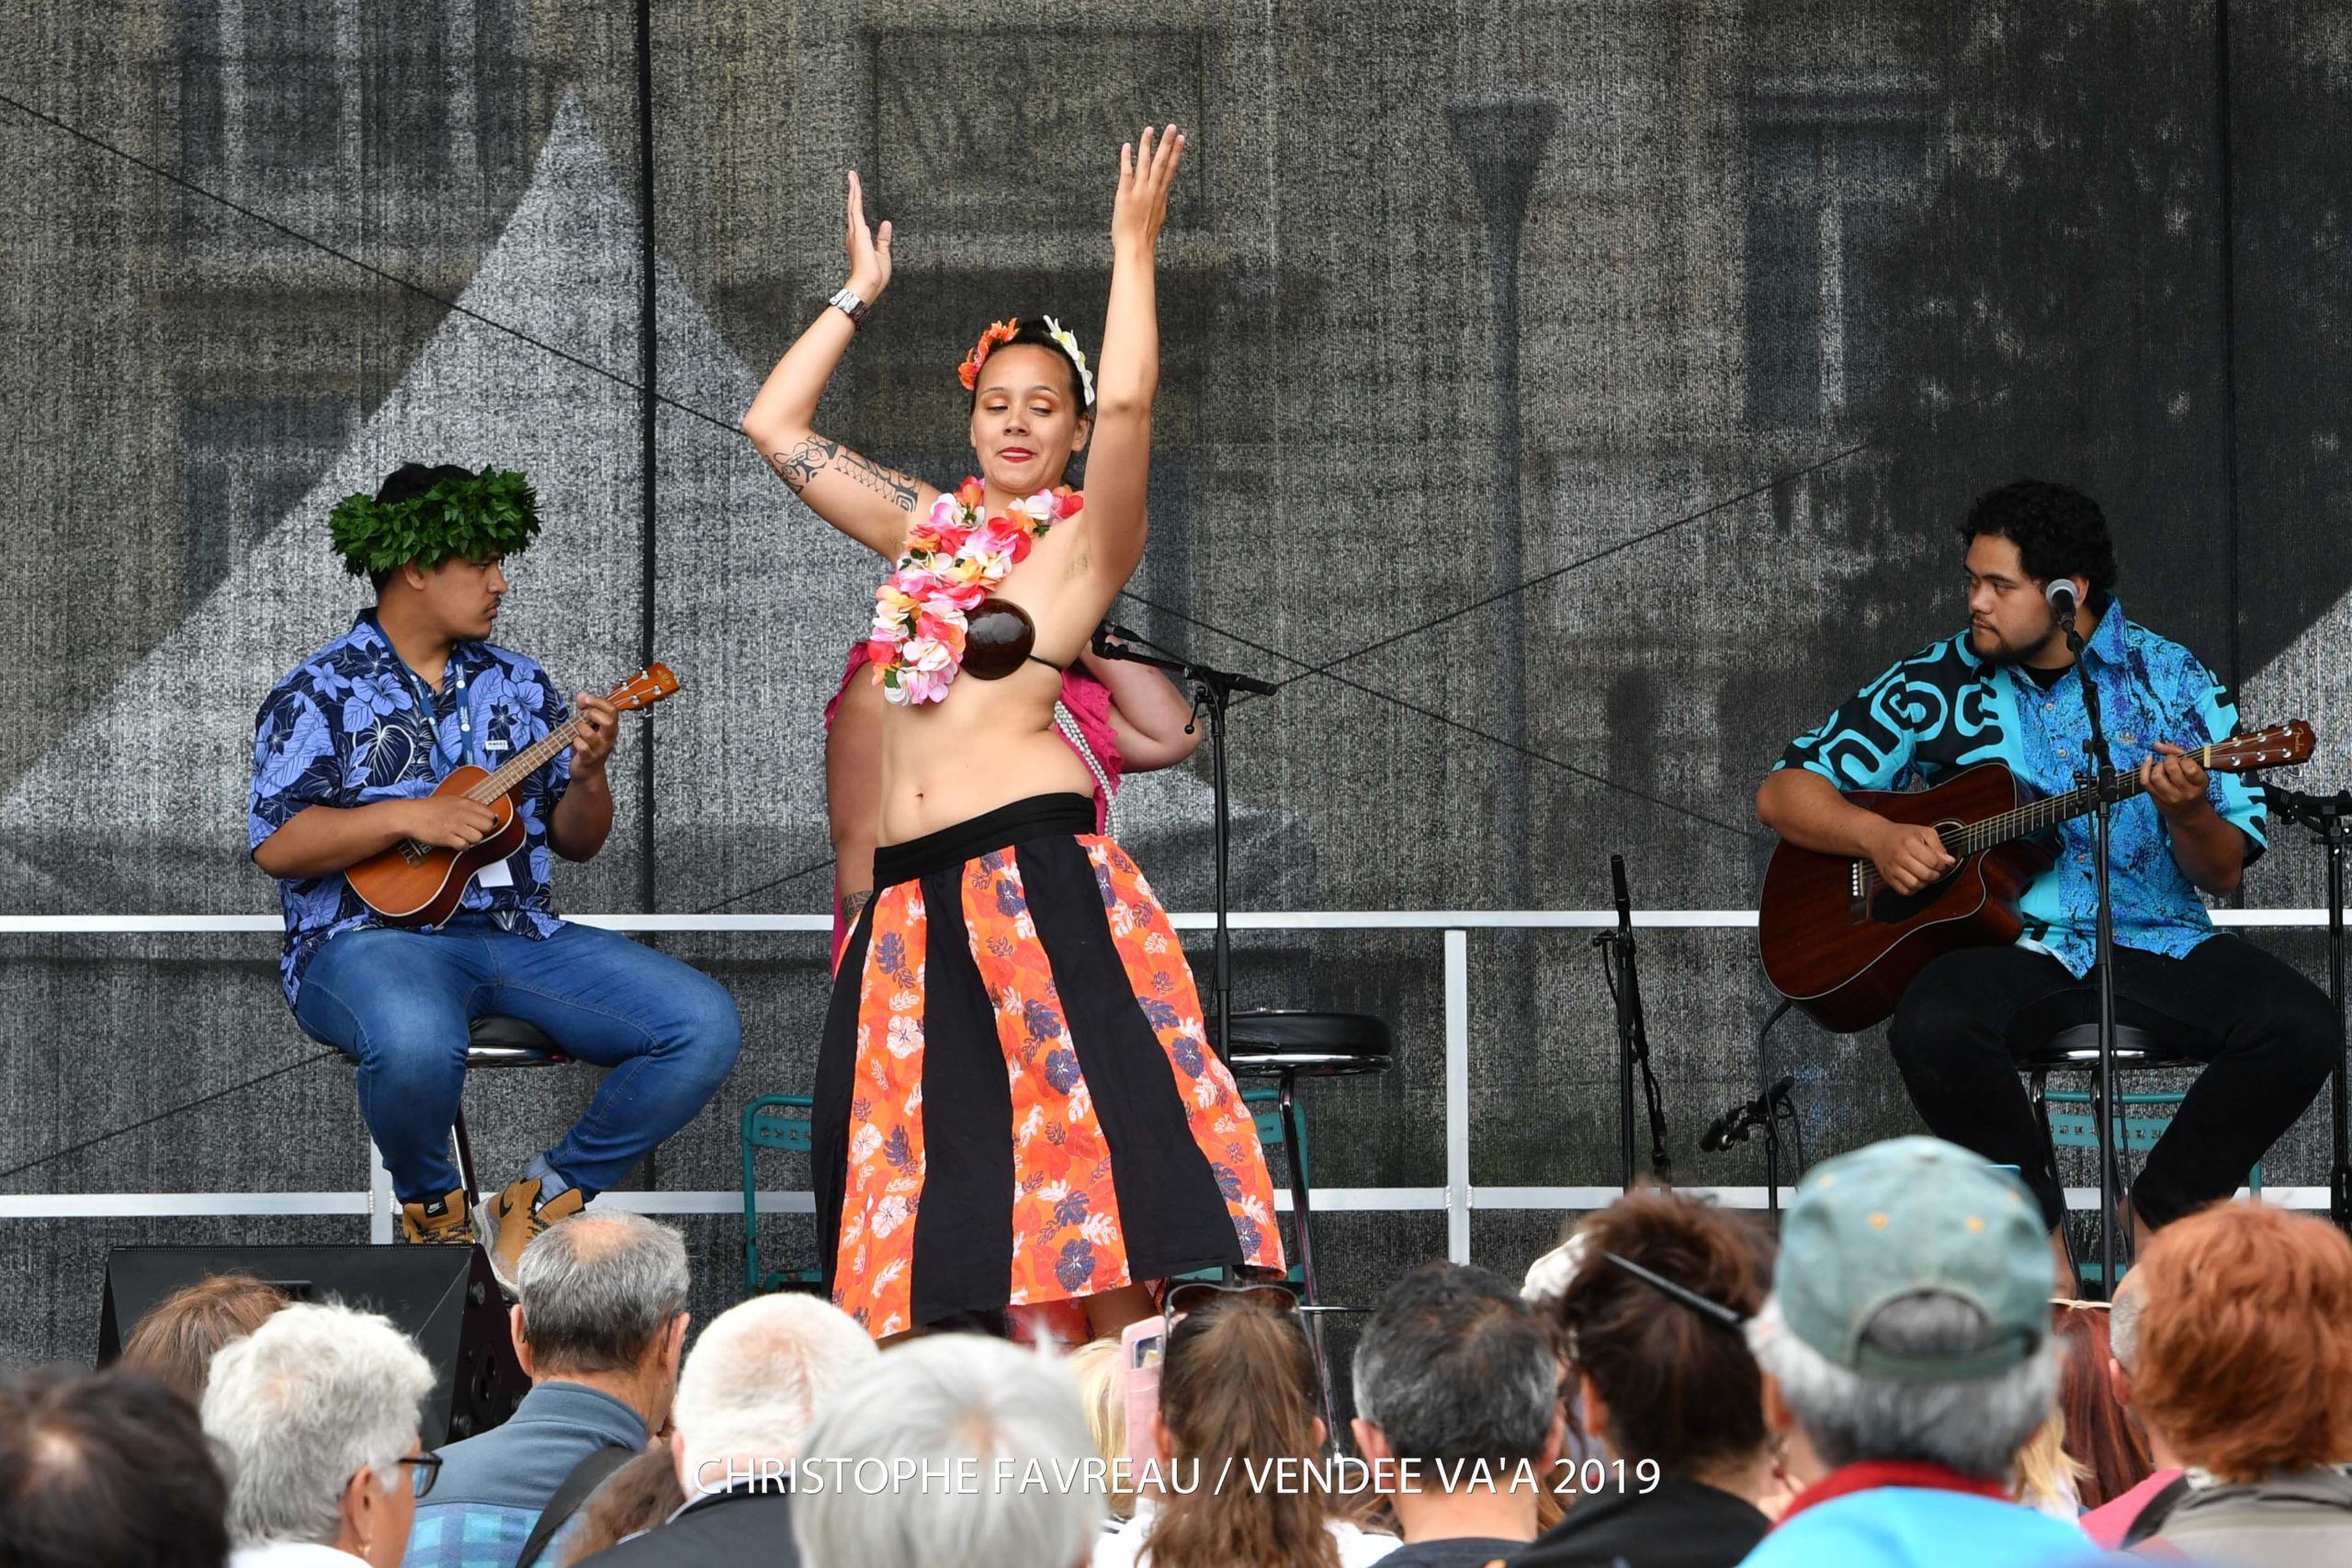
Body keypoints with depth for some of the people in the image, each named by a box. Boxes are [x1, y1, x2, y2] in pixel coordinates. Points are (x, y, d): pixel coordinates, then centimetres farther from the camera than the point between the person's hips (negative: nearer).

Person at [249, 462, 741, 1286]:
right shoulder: (321, 694, 2)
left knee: (706, 1025, -15)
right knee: (417, 1043, -42)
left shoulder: (519, 685, 16)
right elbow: (276, 844, -8)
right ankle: (430, 1204, -8)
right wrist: (406, 818, -17)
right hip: (373, 935, -5)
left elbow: (577, 843, 16)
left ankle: (546, 1200, -2)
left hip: (520, 934, 5)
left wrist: (587, 774, -5)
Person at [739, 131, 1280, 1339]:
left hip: (1037, 868, -6)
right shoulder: (928, 526, 19)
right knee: (928, 1143, 1)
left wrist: (1133, 249, -8)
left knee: (1080, 1146, -14)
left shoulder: (1087, 539, 3)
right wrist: (860, 293, 24)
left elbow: (1127, 401, -16)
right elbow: (773, 424, 22)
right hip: (914, 883, 6)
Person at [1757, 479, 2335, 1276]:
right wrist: (1879, 837, -10)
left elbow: (2224, 874, 5)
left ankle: (2163, 1207, -1)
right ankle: (2038, 1223, -11)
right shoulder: (1936, 685, 6)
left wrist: (2188, 816, -19)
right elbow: (1782, 793, 9)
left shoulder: (2170, 680, 6)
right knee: (1933, 1026, -36)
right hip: (2003, 944, -1)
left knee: (2299, 1026, -25)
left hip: (2152, 941, 1)